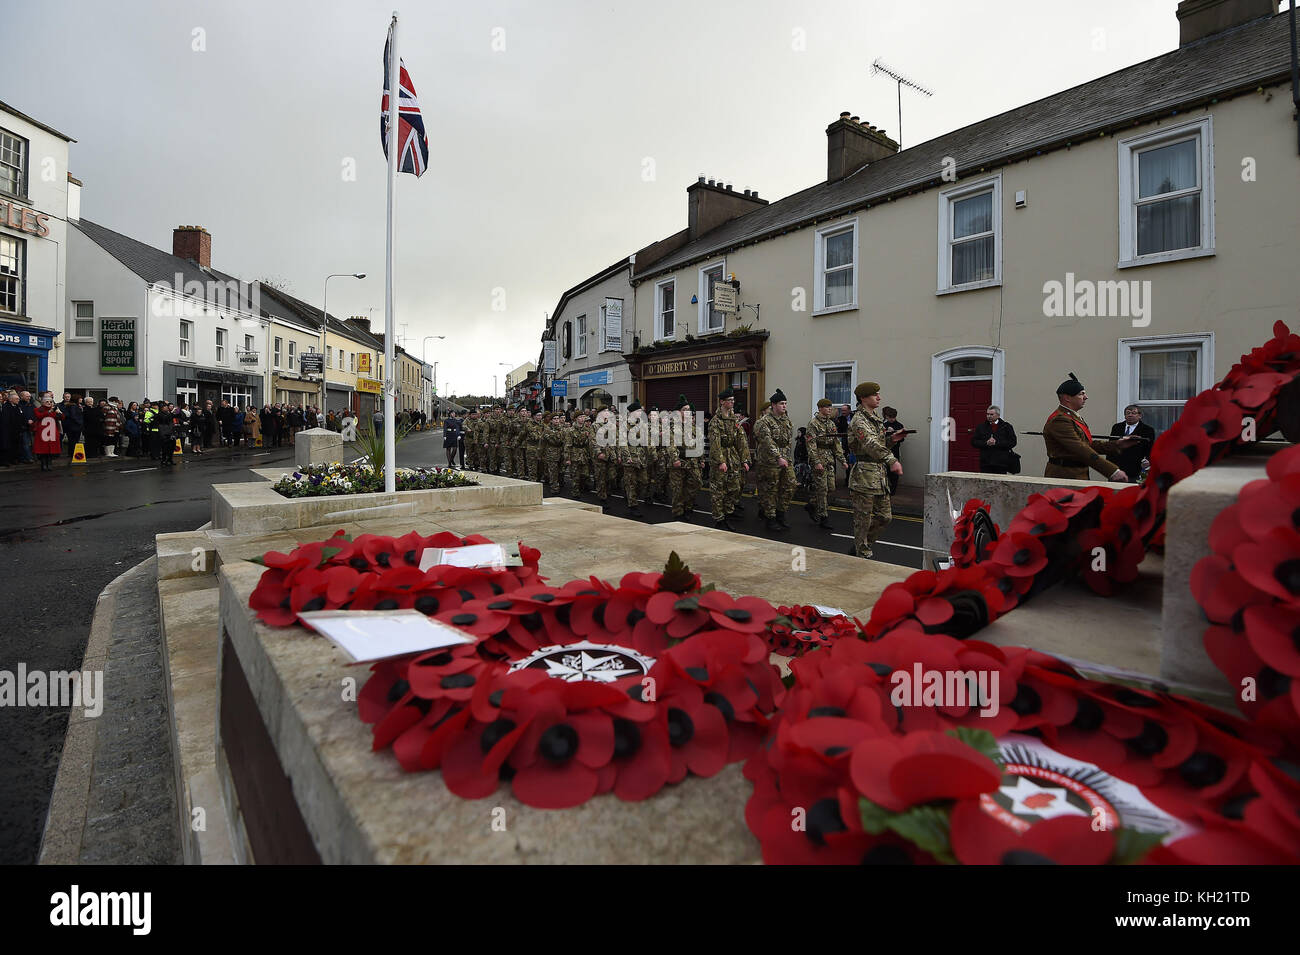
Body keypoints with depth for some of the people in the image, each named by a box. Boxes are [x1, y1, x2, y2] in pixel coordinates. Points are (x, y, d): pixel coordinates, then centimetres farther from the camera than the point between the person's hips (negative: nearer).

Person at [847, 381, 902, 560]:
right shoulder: (859, 419, -13)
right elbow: (871, 444, -30)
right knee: (863, 519, 0)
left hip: (880, 474, 9)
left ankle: (862, 545, 28)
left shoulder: (876, 418, 17)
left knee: (885, 517, 14)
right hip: (864, 476, -9)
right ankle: (863, 555, 11)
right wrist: (892, 460, -41)